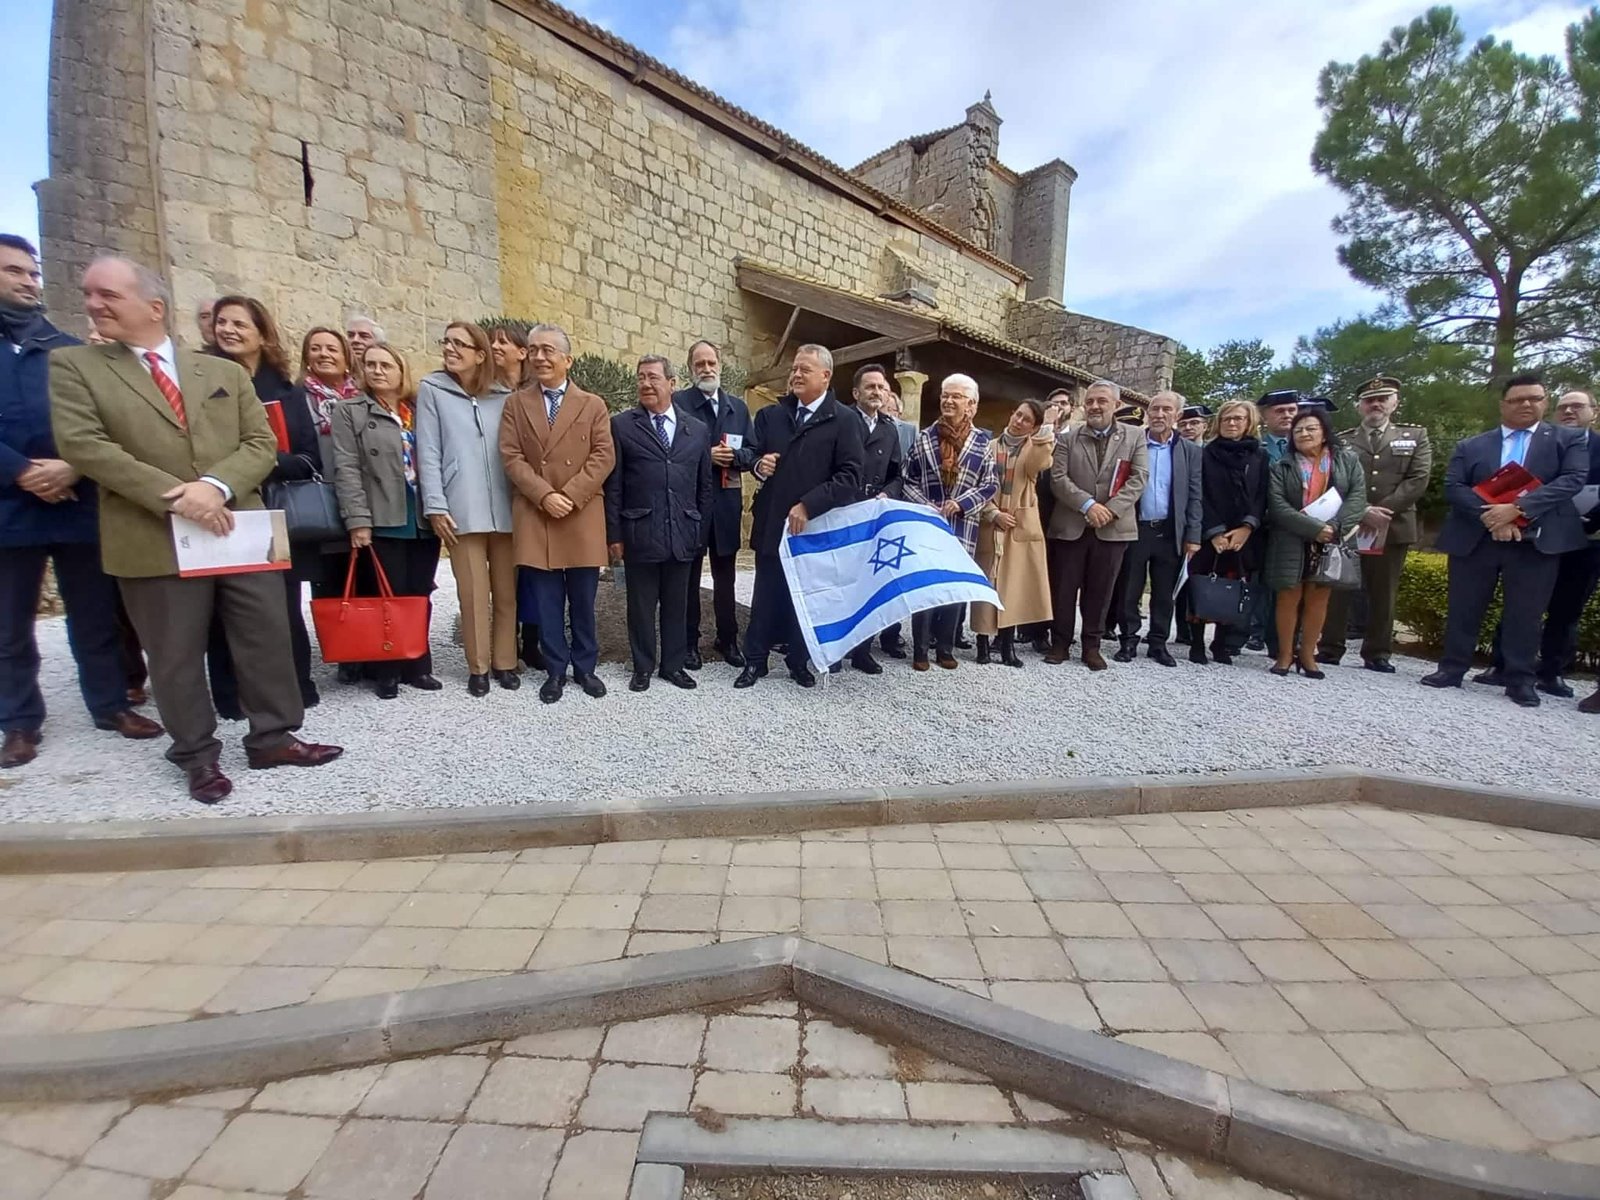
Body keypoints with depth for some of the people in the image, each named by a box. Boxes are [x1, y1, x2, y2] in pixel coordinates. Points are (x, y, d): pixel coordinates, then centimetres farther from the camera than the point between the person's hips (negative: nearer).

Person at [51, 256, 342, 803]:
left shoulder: (225, 372, 12)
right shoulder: (73, 365, 7)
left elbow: (261, 443, 4)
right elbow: (82, 444, -5)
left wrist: (216, 484, -14)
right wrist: (173, 496, -17)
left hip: (240, 528, 2)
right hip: (152, 539, -1)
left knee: (267, 640, 6)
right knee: (176, 656, 7)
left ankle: (272, 738, 21)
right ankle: (198, 756, 22)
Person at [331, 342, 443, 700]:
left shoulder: (421, 411, 15)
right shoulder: (350, 412, 6)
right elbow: (347, 469, -3)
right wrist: (357, 519, -13)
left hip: (424, 519, 3)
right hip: (383, 522, -3)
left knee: (419, 596, 7)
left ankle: (417, 666, 17)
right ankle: (386, 671, 13)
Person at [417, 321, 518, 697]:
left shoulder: (503, 396, 12)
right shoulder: (432, 390, 7)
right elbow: (428, 453, 2)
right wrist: (435, 505, -7)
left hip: (505, 508, 2)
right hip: (462, 510, -2)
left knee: (506, 591, 5)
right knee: (473, 592, 0)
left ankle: (505, 662, 17)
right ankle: (478, 666, 12)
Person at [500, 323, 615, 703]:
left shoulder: (593, 405, 8)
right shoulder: (515, 404, 10)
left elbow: (604, 456, -3)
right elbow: (511, 457, 1)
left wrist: (570, 495, -14)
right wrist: (544, 495, -14)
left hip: (583, 518, 0)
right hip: (534, 518, 1)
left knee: (583, 601, 7)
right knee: (547, 603, 5)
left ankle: (585, 667, 21)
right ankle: (555, 671, 17)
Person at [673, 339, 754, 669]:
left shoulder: (738, 407, 12)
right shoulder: (677, 402, -1)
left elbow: (751, 454, 8)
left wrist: (734, 454, -12)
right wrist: (705, 456, -17)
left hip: (727, 503, 4)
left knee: (725, 575, 11)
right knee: (689, 575, 7)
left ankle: (728, 639, 22)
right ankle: (689, 641, 17)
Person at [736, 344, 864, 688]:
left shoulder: (844, 421, -5)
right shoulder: (770, 415, 8)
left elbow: (850, 478, -13)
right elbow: (753, 455, 15)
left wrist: (807, 506, -20)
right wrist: (758, 465, -10)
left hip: (814, 525, -2)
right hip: (771, 522, 3)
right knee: (765, 594, 9)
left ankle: (799, 661, 27)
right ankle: (755, 660, 22)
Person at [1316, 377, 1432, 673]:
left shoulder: (1415, 436, 12)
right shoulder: (1342, 441, 10)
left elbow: (1418, 480, 0)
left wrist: (1382, 510, -12)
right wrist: (1362, 512, -13)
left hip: (1394, 527, 1)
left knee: (1383, 594, 5)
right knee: (1338, 589, 0)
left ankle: (1377, 654, 12)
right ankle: (1330, 649, 6)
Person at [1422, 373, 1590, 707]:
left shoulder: (1569, 440, 9)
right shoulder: (1469, 446, 11)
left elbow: (1573, 479, -5)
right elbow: (1453, 487, -1)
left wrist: (1517, 508, -18)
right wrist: (1488, 516, -16)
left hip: (1537, 541, -1)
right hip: (1475, 538, 1)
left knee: (1526, 613, 3)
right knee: (1463, 609, 5)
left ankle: (1520, 680, 13)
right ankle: (1452, 669, 14)